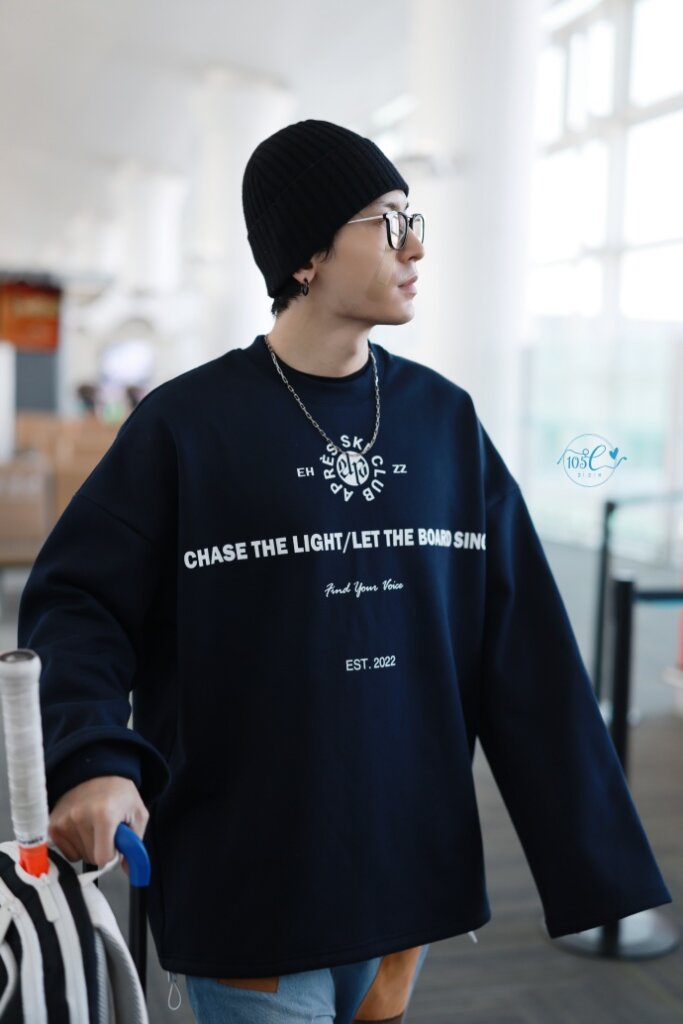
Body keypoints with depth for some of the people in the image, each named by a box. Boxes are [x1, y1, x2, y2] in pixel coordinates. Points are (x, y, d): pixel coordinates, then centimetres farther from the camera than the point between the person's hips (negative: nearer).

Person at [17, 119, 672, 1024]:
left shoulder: (446, 421, 3)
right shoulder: (187, 424, -8)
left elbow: (523, 649, 3)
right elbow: (75, 602, -8)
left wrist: (592, 851, 2)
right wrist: (94, 761, -26)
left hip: (408, 874, 4)